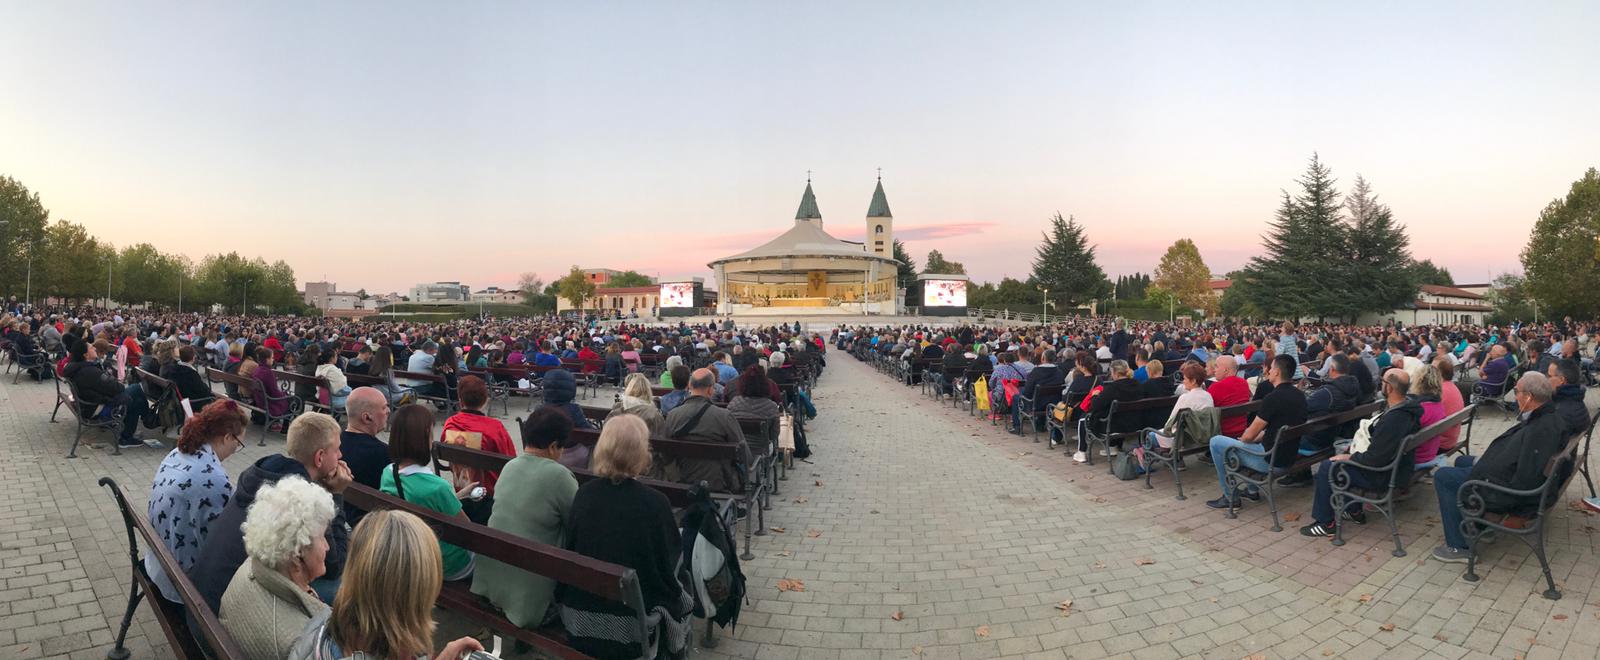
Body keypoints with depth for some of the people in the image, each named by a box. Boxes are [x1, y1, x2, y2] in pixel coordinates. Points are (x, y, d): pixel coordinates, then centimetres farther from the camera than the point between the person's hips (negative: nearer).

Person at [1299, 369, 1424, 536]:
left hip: (1383, 475, -10)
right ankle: (1354, 511, 28)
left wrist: (1349, 458, -13)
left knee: (1326, 467, -8)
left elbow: (1375, 458, -29)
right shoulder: (1408, 404, -1)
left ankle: (1325, 523, 3)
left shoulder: (1393, 419, -33)